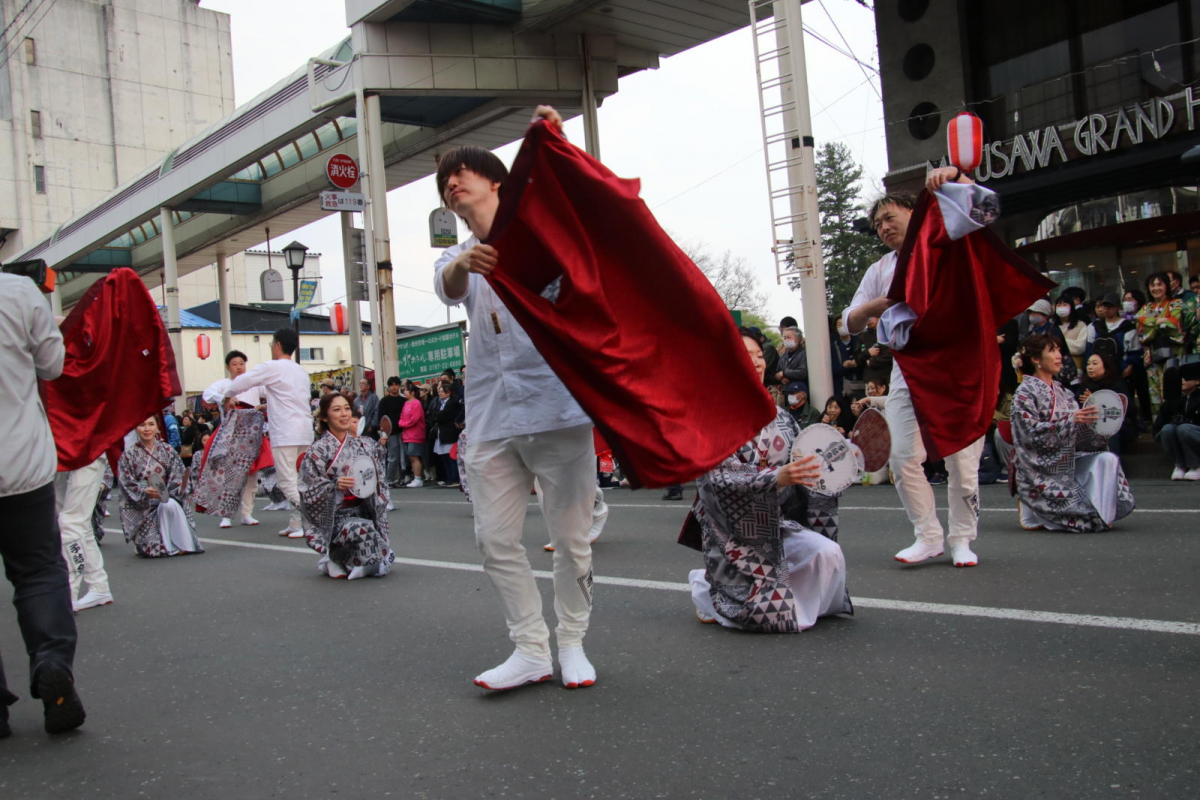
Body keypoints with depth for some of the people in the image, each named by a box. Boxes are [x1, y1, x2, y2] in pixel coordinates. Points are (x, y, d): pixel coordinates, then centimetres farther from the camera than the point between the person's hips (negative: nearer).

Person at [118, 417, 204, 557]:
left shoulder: (168, 451, 6)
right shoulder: (129, 455, 2)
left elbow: (177, 477, -2)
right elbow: (127, 484, -6)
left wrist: (166, 493, -22)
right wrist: (144, 491, -24)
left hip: (166, 499, 1)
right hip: (140, 506, -1)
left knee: (170, 505, -35)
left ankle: (183, 545, -22)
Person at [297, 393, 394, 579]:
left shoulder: (365, 445, 6)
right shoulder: (317, 451, -6)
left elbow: (379, 480, 14)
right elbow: (310, 494, -8)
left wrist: (373, 486, -6)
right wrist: (334, 486, -23)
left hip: (364, 512, 5)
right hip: (334, 517, -4)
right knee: (362, 529, -36)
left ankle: (338, 561, 17)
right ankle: (335, 561, -5)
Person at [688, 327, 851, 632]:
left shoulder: (777, 416, 7)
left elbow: (796, 468, 12)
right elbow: (720, 479, -21)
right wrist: (778, 477, -34)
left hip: (777, 525, 5)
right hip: (735, 535, -5)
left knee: (828, 554, -22)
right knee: (775, 615, -15)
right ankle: (707, 589, 14)